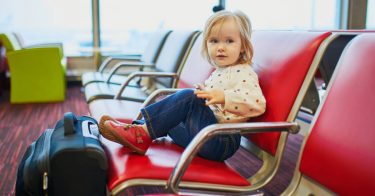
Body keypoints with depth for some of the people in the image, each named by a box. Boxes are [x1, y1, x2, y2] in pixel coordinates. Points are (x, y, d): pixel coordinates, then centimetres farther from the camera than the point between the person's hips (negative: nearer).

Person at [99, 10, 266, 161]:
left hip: (222, 142, -9)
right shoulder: (218, 72, 18)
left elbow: (257, 103, -26)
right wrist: (204, 94, 11)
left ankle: (145, 133, -19)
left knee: (188, 98, -26)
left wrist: (224, 97, -35)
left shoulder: (243, 73, -8)